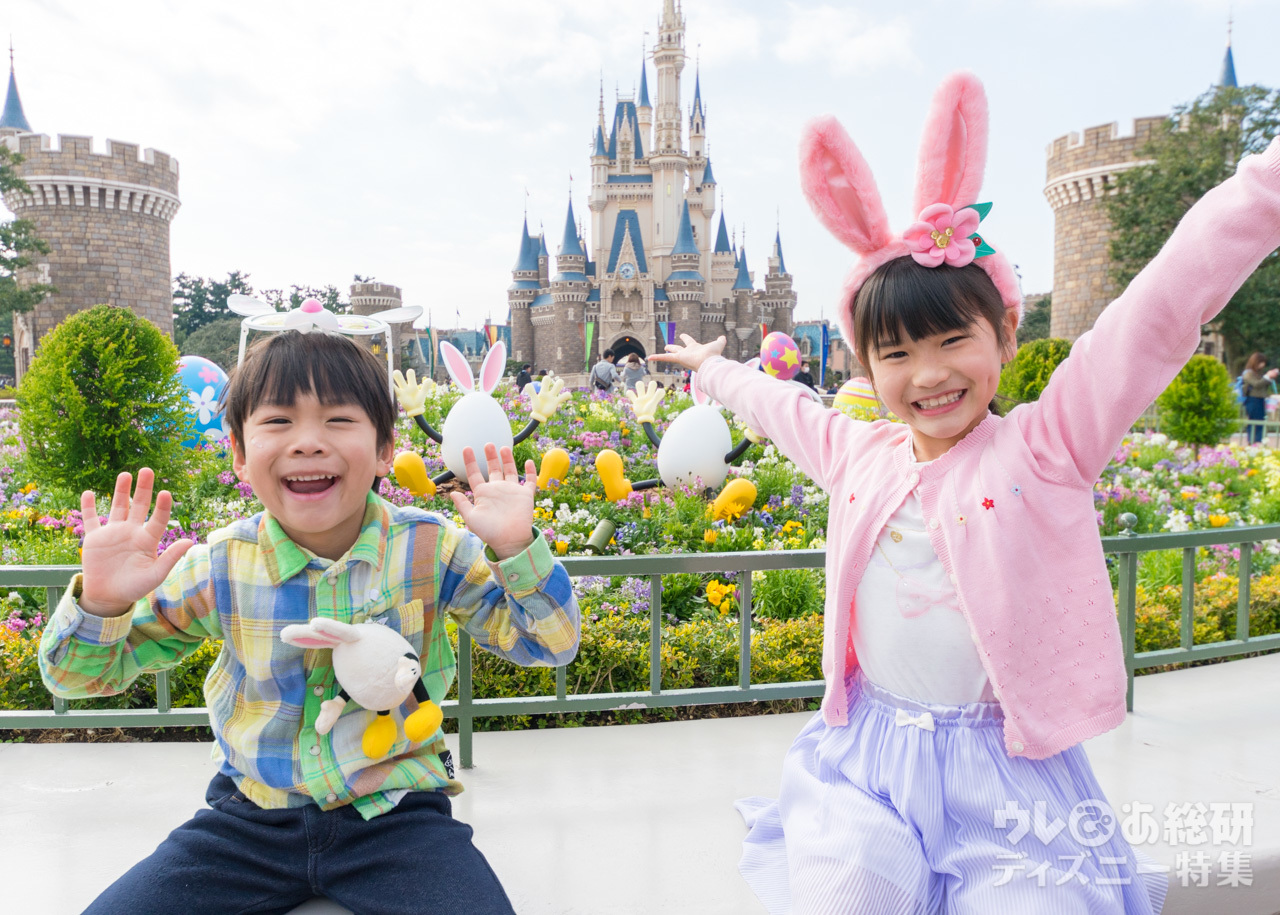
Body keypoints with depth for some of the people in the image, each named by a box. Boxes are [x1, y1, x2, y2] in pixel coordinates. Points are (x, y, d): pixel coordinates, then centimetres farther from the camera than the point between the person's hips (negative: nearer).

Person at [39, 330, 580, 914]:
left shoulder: (431, 549, -10)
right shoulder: (218, 566, -6)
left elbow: (550, 643, -8)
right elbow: (82, 675, 3)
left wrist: (515, 548, -25)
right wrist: (100, 602, -19)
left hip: (395, 815, -2)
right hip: (250, 817, 3)